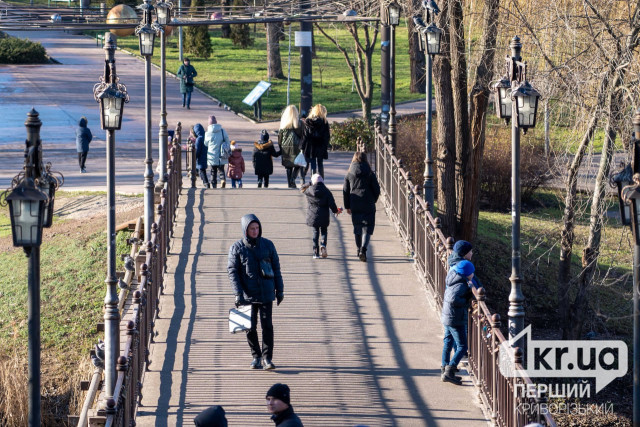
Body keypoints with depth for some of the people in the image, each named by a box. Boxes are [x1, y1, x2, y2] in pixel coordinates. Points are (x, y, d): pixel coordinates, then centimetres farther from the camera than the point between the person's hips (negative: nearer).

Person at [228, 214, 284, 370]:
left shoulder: (267, 245, 4)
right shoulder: (236, 248, -1)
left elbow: (276, 268, 10)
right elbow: (232, 271, -3)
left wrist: (279, 290, 9)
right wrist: (238, 294, -11)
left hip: (266, 293, 0)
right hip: (247, 295, 0)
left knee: (267, 325, -6)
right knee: (250, 327, 3)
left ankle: (267, 357, 0)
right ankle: (256, 357, 17)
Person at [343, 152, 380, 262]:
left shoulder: (349, 174, 3)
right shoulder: (370, 173, -4)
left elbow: (345, 191, 5)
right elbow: (377, 189, -2)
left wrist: (347, 206, 12)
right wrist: (373, 201, 16)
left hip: (355, 206, 3)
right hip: (368, 205, -3)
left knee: (357, 228, 17)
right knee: (367, 228, -2)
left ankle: (359, 250, 27)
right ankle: (363, 249, -21)